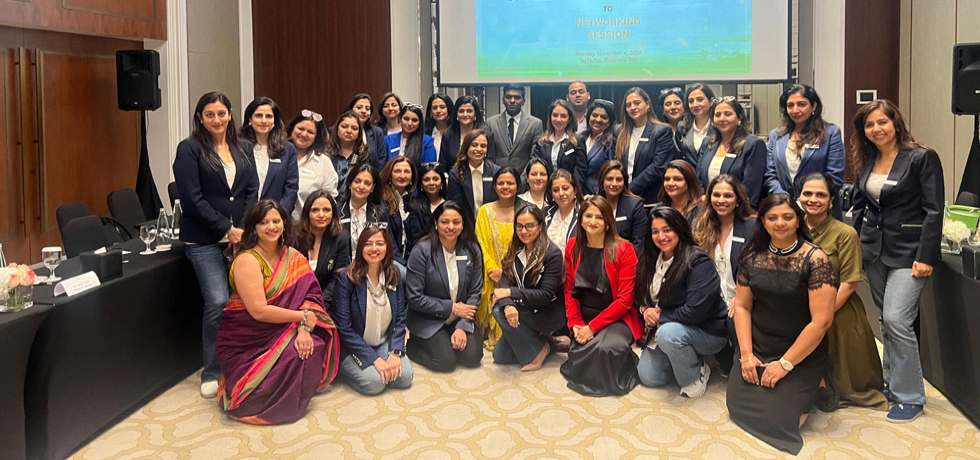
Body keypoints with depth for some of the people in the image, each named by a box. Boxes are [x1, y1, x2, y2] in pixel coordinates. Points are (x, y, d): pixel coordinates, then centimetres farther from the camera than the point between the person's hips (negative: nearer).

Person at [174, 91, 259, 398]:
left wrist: (244, 229, -4)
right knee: (218, 302, -13)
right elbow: (192, 198, -8)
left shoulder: (241, 150, 16)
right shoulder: (189, 149, 0)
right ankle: (212, 373, 3)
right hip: (205, 240, -4)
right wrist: (227, 229, -11)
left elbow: (252, 191, 11)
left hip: (241, 236, 4)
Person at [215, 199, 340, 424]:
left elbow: (308, 295, -7)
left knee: (311, 346, -21)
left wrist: (304, 329, -24)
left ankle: (295, 398, 4)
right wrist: (303, 317, -18)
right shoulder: (247, 260, -15)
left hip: (278, 335, 5)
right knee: (291, 361, -25)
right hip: (245, 343, -5)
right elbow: (259, 311, -22)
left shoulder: (293, 257, 2)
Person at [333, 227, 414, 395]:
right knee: (374, 382, -25)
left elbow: (400, 319, 1)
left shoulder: (395, 277, 0)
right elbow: (343, 327, -16)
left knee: (405, 376, -17)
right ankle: (344, 368, 6)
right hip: (352, 347, -4)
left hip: (384, 343, 4)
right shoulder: (346, 278, -15)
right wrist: (374, 359, -20)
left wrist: (395, 353, -14)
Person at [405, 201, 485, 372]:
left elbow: (475, 292, -1)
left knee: (473, 357, -14)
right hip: (428, 319, -4)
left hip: (459, 318, 4)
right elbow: (414, 297, -16)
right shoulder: (422, 251, -15)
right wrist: (452, 308, -16)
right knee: (446, 361, -19)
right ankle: (414, 344, 10)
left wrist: (462, 326, -13)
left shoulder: (472, 251, -3)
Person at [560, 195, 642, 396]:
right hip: (584, 318, 4)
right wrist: (575, 324, -8)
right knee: (579, 352, -23)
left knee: (606, 348, -32)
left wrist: (593, 327, -16)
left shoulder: (623, 249, -11)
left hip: (617, 318, -4)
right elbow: (569, 289, 7)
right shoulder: (573, 247, 3)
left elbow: (625, 299, -13)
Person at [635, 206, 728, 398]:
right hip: (665, 327, 7)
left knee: (668, 333, -37)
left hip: (708, 331, -7)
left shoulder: (699, 262, -22)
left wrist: (660, 315, -15)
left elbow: (695, 311, -27)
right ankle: (687, 359, 22)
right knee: (648, 377, -2)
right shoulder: (651, 260, 2)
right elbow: (642, 296, 12)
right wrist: (646, 310, -12)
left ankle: (696, 376, -10)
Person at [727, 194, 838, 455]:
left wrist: (785, 364, -15)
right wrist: (746, 354, -6)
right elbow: (742, 306, 5)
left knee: (775, 419, -12)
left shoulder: (815, 260, -15)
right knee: (738, 408, -7)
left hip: (801, 355, -4)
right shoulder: (753, 257, 0)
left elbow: (821, 321, -17)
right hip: (757, 348, 4)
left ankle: (807, 389, 18)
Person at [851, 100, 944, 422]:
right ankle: (891, 384, 25)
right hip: (873, 250, 6)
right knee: (887, 320, 13)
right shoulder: (867, 161, 9)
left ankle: (910, 396, 0)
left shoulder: (922, 158, -9)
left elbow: (934, 211, -12)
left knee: (896, 319, -13)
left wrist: (925, 257, -17)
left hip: (908, 251, -6)